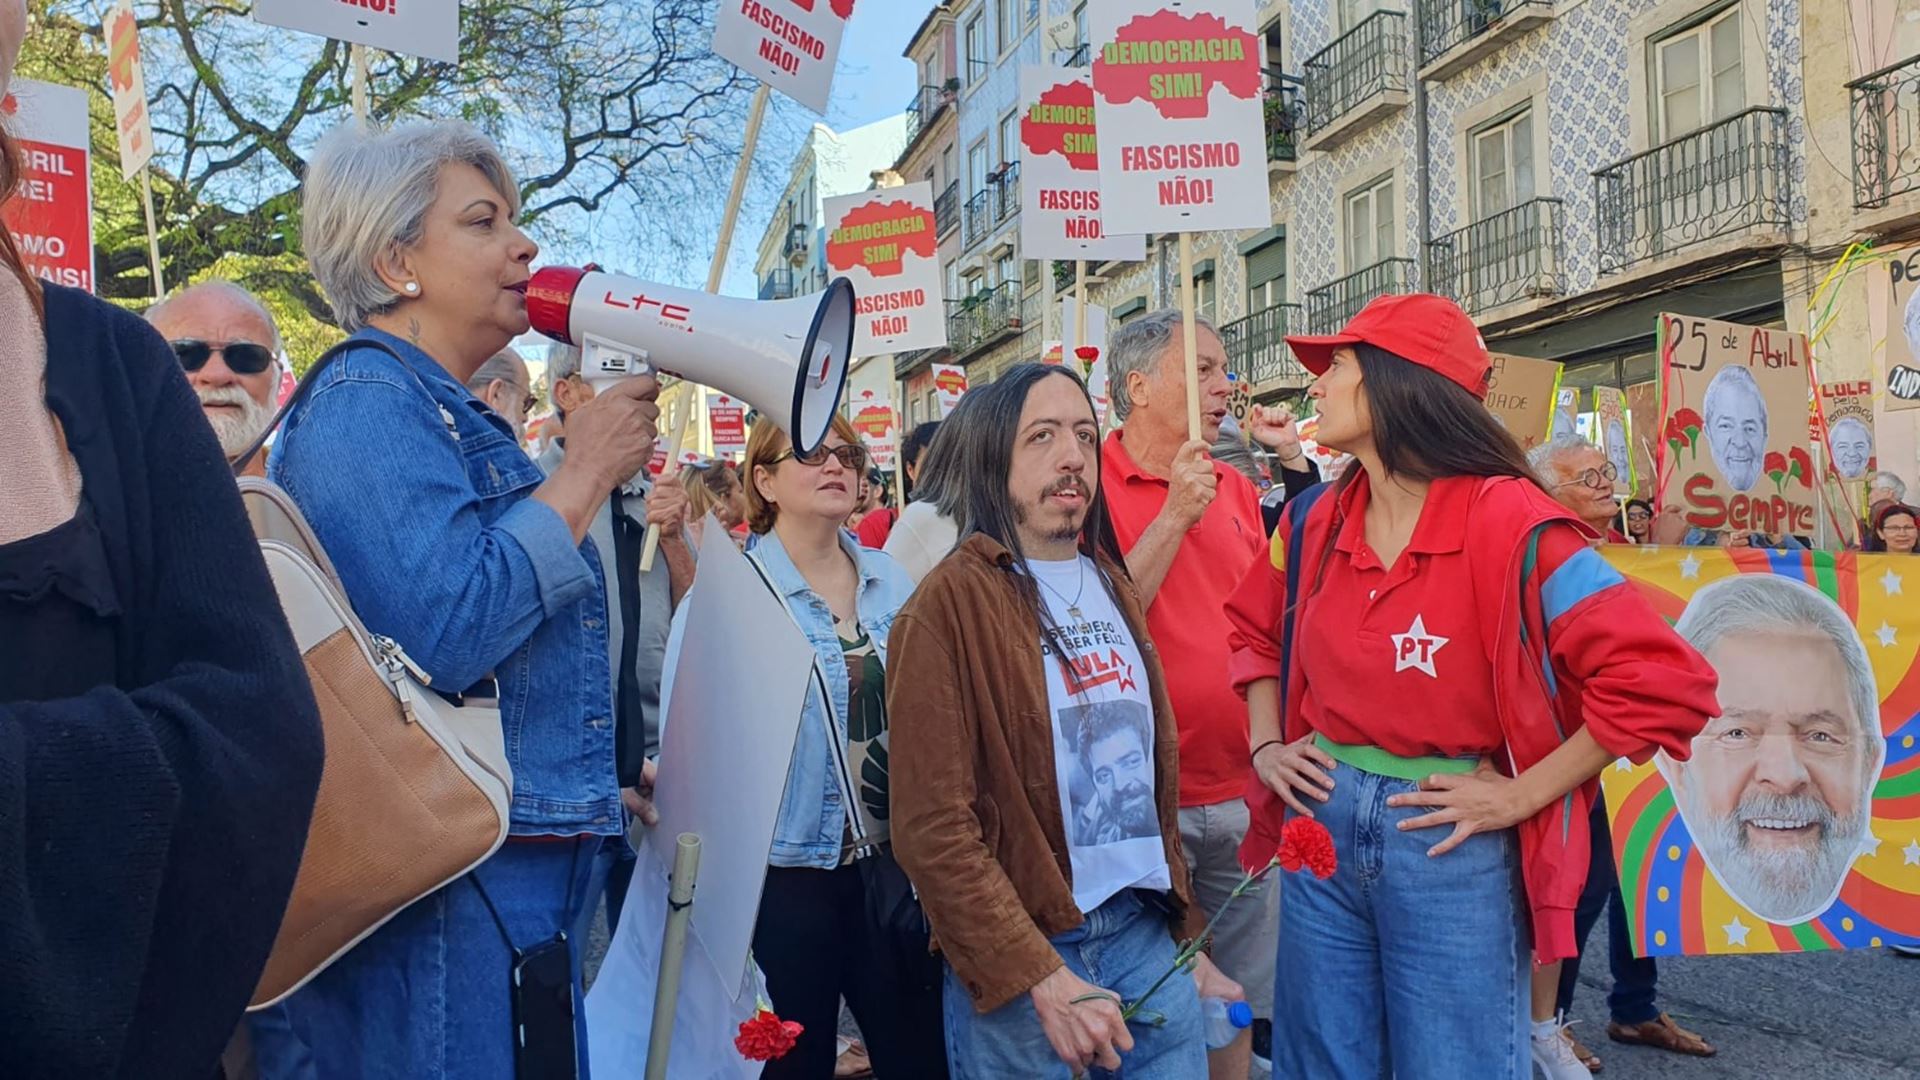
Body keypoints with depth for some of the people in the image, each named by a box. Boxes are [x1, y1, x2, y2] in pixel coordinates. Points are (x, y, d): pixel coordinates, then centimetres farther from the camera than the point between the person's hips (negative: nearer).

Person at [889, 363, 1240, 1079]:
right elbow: (932, 827, -15)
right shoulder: (952, 603, -11)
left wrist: (1185, 935, 12)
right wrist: (1045, 980, -18)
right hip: (1016, 966, -6)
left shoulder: (1112, 587, 10)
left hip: (1143, 935, 6)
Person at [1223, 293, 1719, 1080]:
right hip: (1322, 827, 6)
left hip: (1453, 845, -6)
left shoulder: (1509, 521, -16)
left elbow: (1665, 682, -20)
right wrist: (1265, 745, 9)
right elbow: (1255, 631, 23)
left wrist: (1522, 795, -17)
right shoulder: (1316, 523, 3)